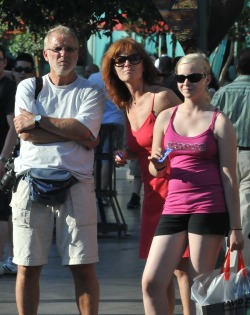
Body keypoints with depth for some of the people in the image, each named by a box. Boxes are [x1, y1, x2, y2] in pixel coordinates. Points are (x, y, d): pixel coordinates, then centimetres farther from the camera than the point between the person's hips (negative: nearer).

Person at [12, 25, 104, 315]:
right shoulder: (28, 87, 12)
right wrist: (73, 132, -5)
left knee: (83, 267, -2)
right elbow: (25, 133, -3)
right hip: (32, 182, 1)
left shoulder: (90, 92, 9)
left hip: (76, 185, -1)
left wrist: (38, 121, -6)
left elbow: (84, 131, -9)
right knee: (27, 267, 2)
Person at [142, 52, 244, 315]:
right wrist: (157, 165, -5)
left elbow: (229, 177, 0)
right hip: (174, 207, 4)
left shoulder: (219, 123, 0)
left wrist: (235, 227, -4)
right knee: (151, 282, -6)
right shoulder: (166, 118, 11)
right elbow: (156, 171, 20)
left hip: (209, 209, -4)